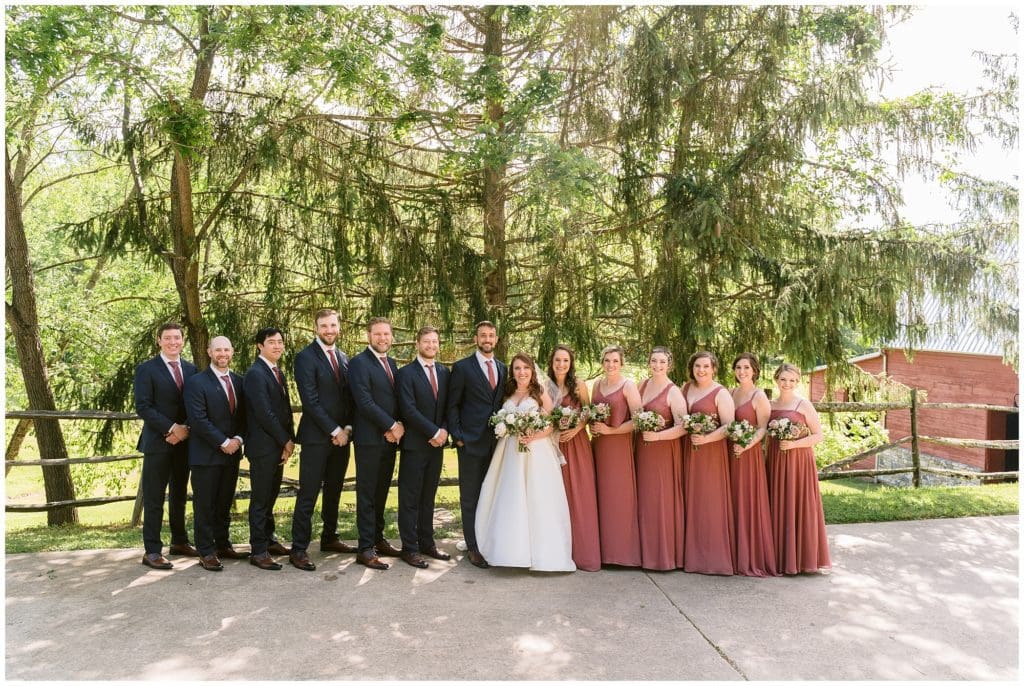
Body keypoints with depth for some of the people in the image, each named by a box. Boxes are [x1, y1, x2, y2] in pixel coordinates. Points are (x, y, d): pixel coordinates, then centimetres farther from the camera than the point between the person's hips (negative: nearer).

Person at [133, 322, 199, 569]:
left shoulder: (191, 369, 10)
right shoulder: (147, 369, -4)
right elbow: (143, 407, -11)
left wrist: (186, 429, -8)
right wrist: (171, 428, -17)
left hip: (184, 441, 5)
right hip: (158, 442, -5)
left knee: (179, 495, 15)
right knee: (154, 498, -2)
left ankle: (179, 542, 26)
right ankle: (152, 551, 4)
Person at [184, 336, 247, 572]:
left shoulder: (238, 381, 10)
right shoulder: (196, 382, -8)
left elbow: (244, 415, 11)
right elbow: (198, 419, -15)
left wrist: (238, 439, -6)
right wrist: (223, 443, -16)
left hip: (232, 452, 6)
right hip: (206, 454, -5)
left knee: (225, 504, 13)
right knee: (205, 506, 2)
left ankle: (223, 545, 23)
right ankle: (206, 552, 10)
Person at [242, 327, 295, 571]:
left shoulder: (278, 373, 15)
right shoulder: (255, 374, -13)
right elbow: (264, 413, -18)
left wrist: (290, 439, 6)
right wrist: (285, 441, -11)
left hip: (279, 446, 8)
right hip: (263, 446, -8)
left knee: (270, 496, 15)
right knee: (260, 499, -1)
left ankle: (268, 540, 27)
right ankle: (258, 551, 5)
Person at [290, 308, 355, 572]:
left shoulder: (344, 358, 13)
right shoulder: (305, 357, -8)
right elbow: (310, 400, -14)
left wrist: (347, 428, -2)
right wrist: (334, 431, -14)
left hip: (341, 436, 6)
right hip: (316, 437, -6)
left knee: (334, 492, 15)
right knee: (308, 496, -3)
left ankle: (329, 538, 28)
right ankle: (299, 550, 3)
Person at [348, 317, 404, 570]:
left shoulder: (392, 364, 15)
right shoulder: (359, 363, -9)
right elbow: (365, 402, -17)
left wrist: (398, 427, -3)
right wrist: (392, 426, -14)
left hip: (390, 438, 7)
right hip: (370, 439, -7)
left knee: (381, 492, 14)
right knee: (367, 495, -1)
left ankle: (378, 540, 24)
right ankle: (365, 549, 5)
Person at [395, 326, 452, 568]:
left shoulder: (445, 372, 11)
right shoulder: (406, 373, -7)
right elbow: (408, 409, -15)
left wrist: (444, 431, -6)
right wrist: (433, 432, -16)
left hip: (437, 443, 5)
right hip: (415, 444, -5)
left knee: (428, 497, 13)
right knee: (410, 499, 1)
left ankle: (427, 543, 22)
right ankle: (410, 548, 9)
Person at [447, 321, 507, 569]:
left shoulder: (502, 369, 13)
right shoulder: (462, 368, -2)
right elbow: (453, 405, -1)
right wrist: (457, 436, -8)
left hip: (497, 442, 4)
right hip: (471, 442, -4)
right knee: (470, 497, 2)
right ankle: (473, 547, 10)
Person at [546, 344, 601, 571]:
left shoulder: (579, 385, 0)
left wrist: (575, 430, -13)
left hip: (576, 444, -2)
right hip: (553, 444, 2)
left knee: (579, 496, -1)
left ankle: (582, 552, 7)